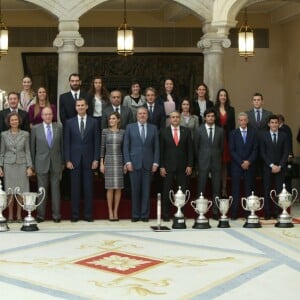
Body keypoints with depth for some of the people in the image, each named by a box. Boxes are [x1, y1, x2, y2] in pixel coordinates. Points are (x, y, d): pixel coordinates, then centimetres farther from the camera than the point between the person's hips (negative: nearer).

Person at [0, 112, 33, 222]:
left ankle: (19, 214, 10)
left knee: (21, 190, 1)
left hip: (22, 164, 0)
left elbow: (27, 151, 3)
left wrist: (29, 167, -3)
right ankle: (10, 215, 9)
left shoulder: (25, 134, 3)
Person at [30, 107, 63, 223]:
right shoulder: (35, 129, 1)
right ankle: (40, 214, 10)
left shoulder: (59, 127, 5)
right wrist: (32, 164, 2)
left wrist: (63, 161, 5)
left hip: (56, 163, 1)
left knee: (56, 189, 4)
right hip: (41, 164, -1)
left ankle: (56, 215, 9)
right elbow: (32, 147, 4)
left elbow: (62, 145, 7)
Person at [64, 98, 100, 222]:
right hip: (74, 159, 0)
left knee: (88, 188, 2)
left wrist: (96, 159, -4)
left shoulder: (93, 122, 5)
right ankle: (74, 214, 8)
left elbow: (97, 142, 3)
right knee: (75, 188, 2)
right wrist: (67, 160, -4)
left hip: (88, 159, 0)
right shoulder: (70, 122, 5)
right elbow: (66, 142, 3)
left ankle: (88, 214, 8)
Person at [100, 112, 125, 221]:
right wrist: (101, 163, -1)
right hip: (108, 160, -1)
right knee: (110, 188, -2)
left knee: (118, 187, 1)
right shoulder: (105, 131, 4)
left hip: (119, 161, 1)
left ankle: (115, 211, 9)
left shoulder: (122, 132, 6)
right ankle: (110, 212, 4)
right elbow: (102, 148, 4)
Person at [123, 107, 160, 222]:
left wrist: (155, 163, -1)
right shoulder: (130, 127, 7)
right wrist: (128, 162, -5)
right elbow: (126, 146, 4)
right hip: (134, 164, -1)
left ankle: (145, 215, 8)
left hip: (148, 164, 1)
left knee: (146, 190, 2)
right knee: (135, 190, 1)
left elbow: (156, 147, 8)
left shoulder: (153, 128, 9)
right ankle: (135, 215, 8)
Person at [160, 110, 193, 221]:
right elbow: (161, 150, 2)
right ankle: (165, 215, 7)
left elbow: (190, 149, 6)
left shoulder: (186, 131, 7)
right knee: (166, 192, 1)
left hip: (182, 167, 1)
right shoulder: (163, 132, 4)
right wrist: (161, 166, -4)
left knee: (183, 192, 1)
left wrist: (189, 165, -1)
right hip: (168, 167, -1)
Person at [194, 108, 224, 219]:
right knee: (201, 188, 0)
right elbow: (195, 147, 6)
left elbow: (222, 147, 14)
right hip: (203, 163, -2)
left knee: (216, 188, 2)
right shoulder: (199, 130, 1)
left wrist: (218, 158, 11)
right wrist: (199, 160, 7)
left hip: (216, 162, 2)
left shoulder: (220, 130, 7)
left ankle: (215, 212, 7)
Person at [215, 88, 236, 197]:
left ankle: (224, 188, 10)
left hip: (227, 139, 2)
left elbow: (233, 125, 9)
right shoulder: (214, 109, 2)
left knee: (225, 164, 6)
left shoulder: (231, 110, 10)